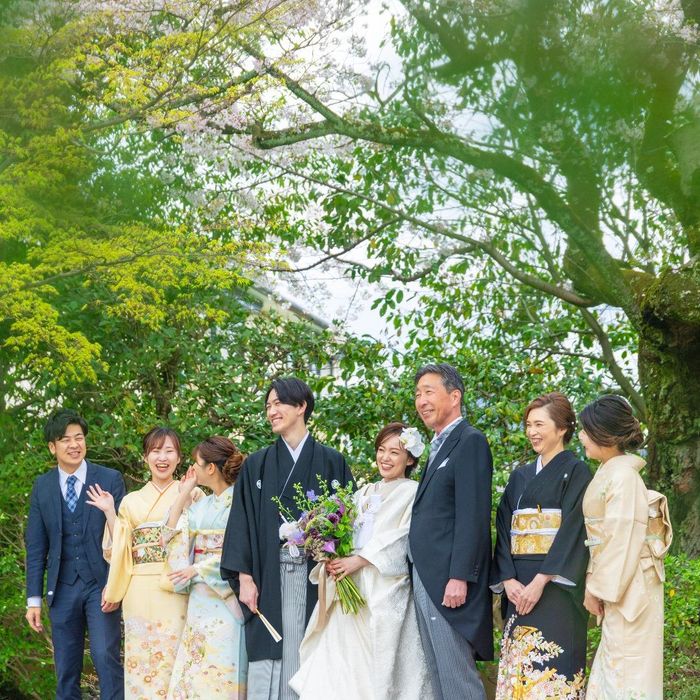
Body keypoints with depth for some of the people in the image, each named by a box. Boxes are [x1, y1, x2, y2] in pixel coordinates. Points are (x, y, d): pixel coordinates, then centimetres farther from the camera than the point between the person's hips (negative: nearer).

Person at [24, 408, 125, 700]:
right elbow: (36, 546, 7)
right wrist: (34, 598, 4)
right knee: (65, 668, 7)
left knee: (106, 657, -12)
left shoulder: (110, 479, -1)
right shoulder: (42, 486, 7)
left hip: (101, 585, -3)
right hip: (62, 588, 3)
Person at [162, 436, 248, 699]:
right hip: (200, 597, 7)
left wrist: (196, 569, -10)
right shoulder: (201, 506, 15)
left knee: (223, 672, -6)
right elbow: (172, 535, 12)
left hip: (227, 597, -7)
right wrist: (184, 493, 10)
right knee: (195, 674, 5)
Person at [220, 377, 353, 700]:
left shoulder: (331, 462, 8)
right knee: (268, 666, -4)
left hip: (315, 576, -1)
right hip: (270, 577, 1)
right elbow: (242, 524, 6)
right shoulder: (256, 465, 12)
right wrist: (245, 577, -4)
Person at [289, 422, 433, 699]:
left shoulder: (412, 492, 2)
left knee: (380, 663, -7)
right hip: (352, 588, 5)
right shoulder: (364, 493, 21)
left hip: (386, 589, -5)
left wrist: (359, 561, -16)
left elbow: (401, 538, -9)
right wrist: (333, 560, -4)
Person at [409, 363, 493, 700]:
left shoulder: (470, 442, -9)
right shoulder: (438, 447, 20)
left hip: (449, 581, -10)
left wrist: (459, 578, -22)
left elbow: (473, 516, -17)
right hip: (425, 581, 10)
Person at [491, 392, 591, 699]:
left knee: (551, 669, -10)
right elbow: (504, 530, 10)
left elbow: (573, 531, -11)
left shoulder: (576, 472, -1)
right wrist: (508, 580, -6)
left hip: (557, 587, -6)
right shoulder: (520, 477, 17)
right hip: (519, 588, 6)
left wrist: (540, 582, -18)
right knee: (519, 668, 4)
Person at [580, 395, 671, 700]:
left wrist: (598, 588, -14)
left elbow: (622, 539, -19)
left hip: (628, 587, -9)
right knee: (614, 663, 12)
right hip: (618, 585, 9)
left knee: (626, 674, -5)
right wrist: (594, 583, 10)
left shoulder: (623, 476, -16)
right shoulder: (609, 474, 12)